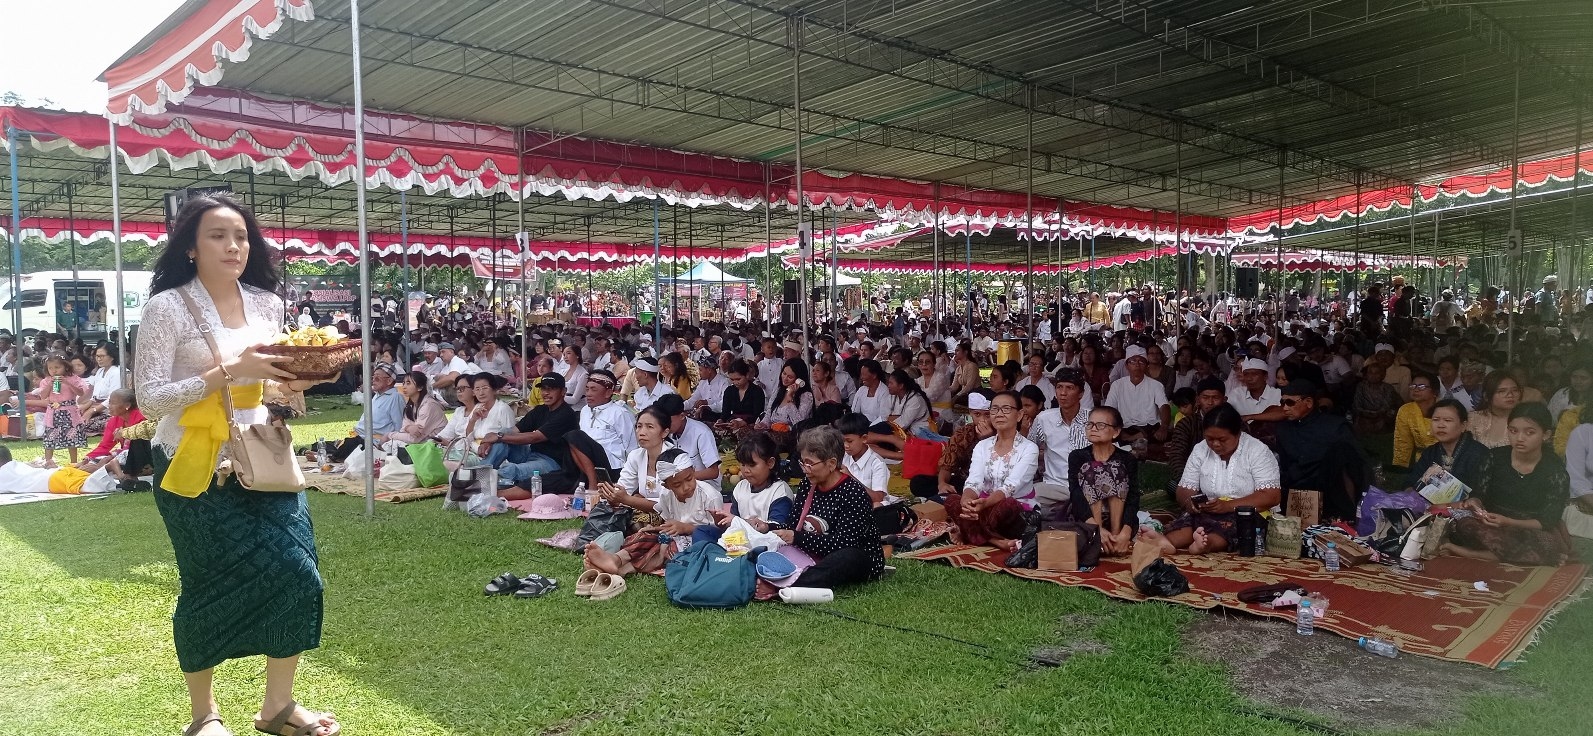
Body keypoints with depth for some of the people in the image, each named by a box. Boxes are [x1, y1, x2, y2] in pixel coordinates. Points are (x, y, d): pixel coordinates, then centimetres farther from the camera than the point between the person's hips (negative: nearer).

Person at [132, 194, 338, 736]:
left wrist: (289, 381, -6)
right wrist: (230, 371, -24)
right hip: (195, 468, -4)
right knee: (210, 588, 8)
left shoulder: (267, 302, 5)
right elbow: (150, 396, -15)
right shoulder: (168, 306, -11)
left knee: (298, 577, -1)